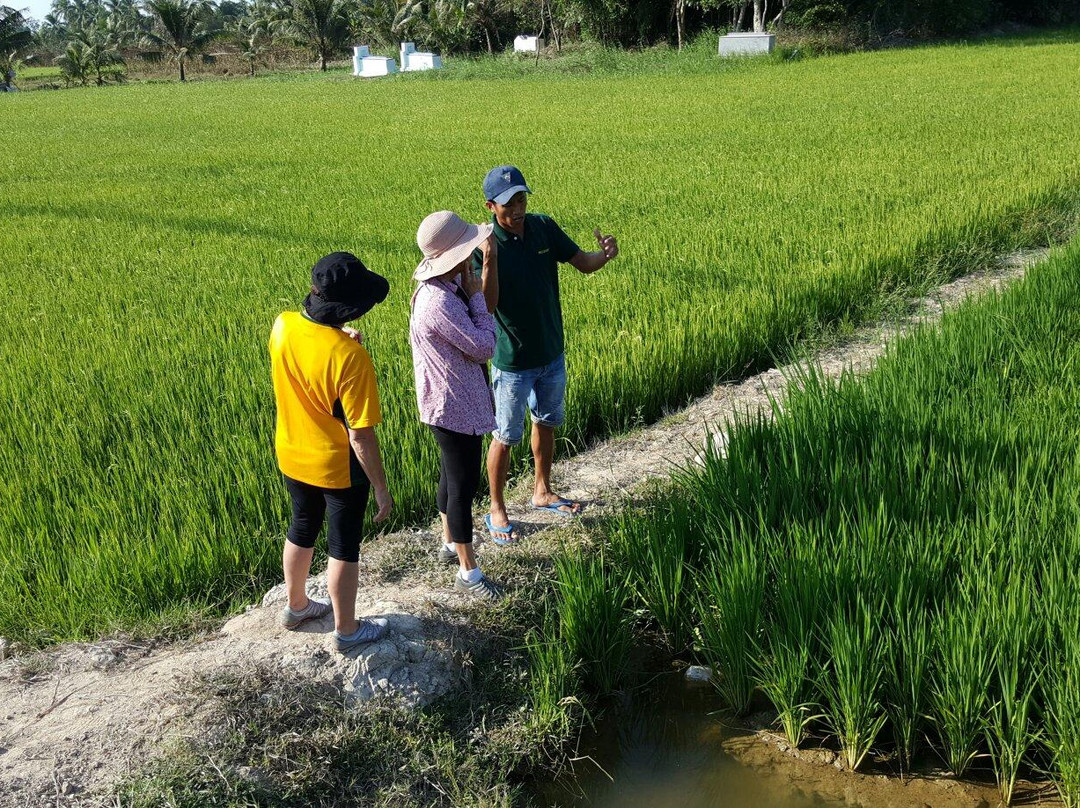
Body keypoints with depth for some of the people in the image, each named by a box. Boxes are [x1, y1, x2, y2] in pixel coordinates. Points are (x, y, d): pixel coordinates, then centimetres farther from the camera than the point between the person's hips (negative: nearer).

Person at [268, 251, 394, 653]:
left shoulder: (283, 326, -14)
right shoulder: (350, 357, -32)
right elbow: (361, 437, -26)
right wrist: (381, 489, -14)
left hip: (291, 457, 6)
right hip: (339, 468, -6)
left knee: (301, 531, 27)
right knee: (344, 548, 14)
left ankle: (296, 606, 48)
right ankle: (346, 630, 33)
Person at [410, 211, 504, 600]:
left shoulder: (452, 285, 0)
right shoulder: (440, 302, -31)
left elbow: (489, 302, 14)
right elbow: (484, 347, -24)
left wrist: (488, 261, 4)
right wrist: (474, 295, -17)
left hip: (458, 400, 10)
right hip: (454, 406, -10)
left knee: (453, 475, 25)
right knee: (464, 484, 2)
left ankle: (450, 542, 45)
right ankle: (468, 571, 15)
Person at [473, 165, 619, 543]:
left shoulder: (544, 227, -7)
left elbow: (583, 263, 0)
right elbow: (487, 306, -29)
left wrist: (605, 253, -22)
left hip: (552, 353, 6)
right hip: (512, 361, -6)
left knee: (546, 423, 22)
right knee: (506, 437, 6)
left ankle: (542, 491, 43)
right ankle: (497, 510, 25)